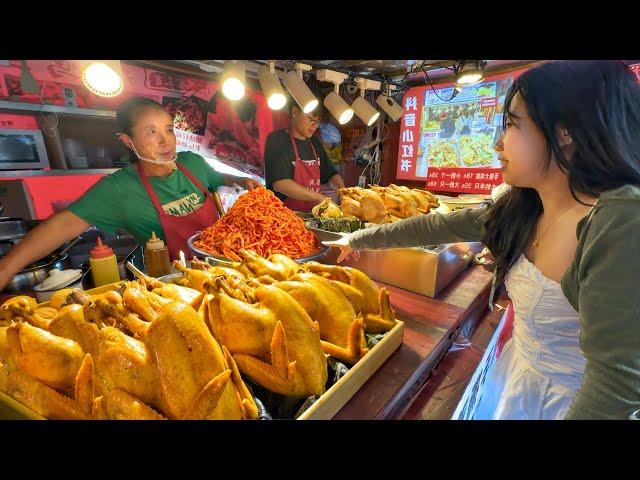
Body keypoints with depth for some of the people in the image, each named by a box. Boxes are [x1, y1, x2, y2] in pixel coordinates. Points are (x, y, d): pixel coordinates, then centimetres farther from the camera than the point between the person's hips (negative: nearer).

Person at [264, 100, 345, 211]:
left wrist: (342, 190, 3)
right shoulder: (277, 140, -7)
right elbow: (279, 183, -19)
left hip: (311, 215, 5)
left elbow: (330, 173, 23)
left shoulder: (315, 142, 15)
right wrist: (319, 197, -19)